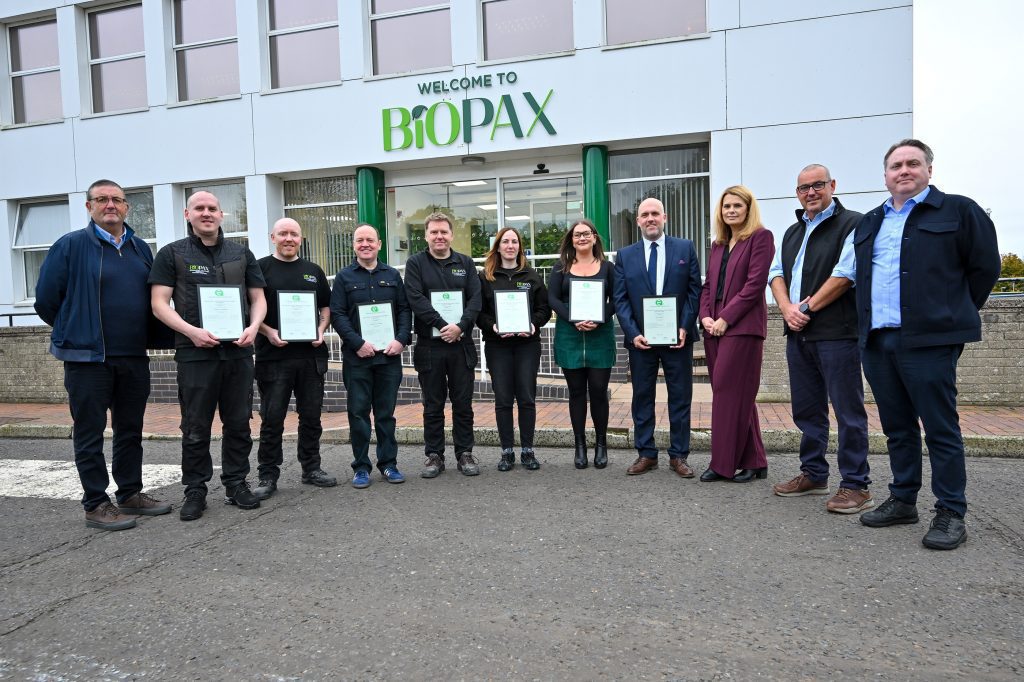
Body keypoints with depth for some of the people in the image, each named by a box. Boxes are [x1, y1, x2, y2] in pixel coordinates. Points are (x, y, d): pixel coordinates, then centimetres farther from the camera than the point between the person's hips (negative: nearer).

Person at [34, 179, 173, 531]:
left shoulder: (141, 249, 12)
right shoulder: (70, 245, -4)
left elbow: (155, 298, 20)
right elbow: (46, 300, -2)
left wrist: (146, 336, 12)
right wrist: (77, 332, 5)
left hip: (134, 357, 5)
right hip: (88, 358, -5)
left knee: (130, 430, 13)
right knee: (90, 434, 3)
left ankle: (130, 494, 24)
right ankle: (96, 504, 12)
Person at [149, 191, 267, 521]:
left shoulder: (241, 254, 13)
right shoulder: (172, 254, 5)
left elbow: (258, 298, 14)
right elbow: (159, 304, -1)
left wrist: (253, 326, -6)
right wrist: (191, 331, -15)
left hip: (238, 350, 3)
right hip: (195, 353, -2)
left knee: (239, 423, 8)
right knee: (196, 428, 3)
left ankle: (236, 483, 21)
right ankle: (195, 490, 15)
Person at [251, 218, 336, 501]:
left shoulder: (313, 271, 14)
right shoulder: (260, 268, 2)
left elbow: (326, 306, 18)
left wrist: (321, 330, -1)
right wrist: (268, 332, -15)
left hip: (311, 354, 4)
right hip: (273, 356, -3)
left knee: (311, 416, 10)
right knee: (272, 419, 1)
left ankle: (311, 468, 22)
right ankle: (268, 476, 10)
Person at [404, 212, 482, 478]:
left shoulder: (465, 263, 9)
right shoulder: (415, 263, 2)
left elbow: (475, 299, 0)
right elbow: (416, 299, -10)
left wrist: (460, 326, -15)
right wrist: (443, 325, -17)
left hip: (461, 344, 2)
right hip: (429, 345, -1)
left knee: (463, 403, 7)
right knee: (432, 405, 7)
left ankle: (465, 453, 18)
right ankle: (434, 455, 17)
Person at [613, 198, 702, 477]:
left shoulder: (685, 248, 5)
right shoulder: (625, 255, 7)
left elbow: (694, 290, 1)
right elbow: (620, 299, 3)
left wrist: (684, 327, -9)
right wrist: (633, 333, -9)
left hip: (677, 336, -1)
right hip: (641, 338, 1)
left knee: (680, 397, 5)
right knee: (642, 397, 6)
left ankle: (679, 455, 15)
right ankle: (646, 454, 16)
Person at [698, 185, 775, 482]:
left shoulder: (760, 237, -2)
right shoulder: (718, 244, 19)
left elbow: (755, 284, -11)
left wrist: (725, 319, -14)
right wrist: (705, 316, 0)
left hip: (742, 327, -7)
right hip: (715, 328, 7)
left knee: (729, 393, -6)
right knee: (737, 395, 9)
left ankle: (724, 463, 3)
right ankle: (752, 461, 18)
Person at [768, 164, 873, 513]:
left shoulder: (851, 224, -3)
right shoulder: (793, 232, 20)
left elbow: (845, 274, -14)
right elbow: (776, 273, 13)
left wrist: (807, 307, -11)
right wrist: (787, 308, -5)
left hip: (836, 333, -7)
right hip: (798, 334, 7)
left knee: (848, 411, -2)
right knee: (806, 409, 13)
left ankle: (856, 485, 5)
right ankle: (813, 474, 25)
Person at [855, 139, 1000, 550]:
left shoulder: (957, 211, 3)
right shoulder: (869, 223, 18)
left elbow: (985, 267, 3)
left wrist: (953, 315, 4)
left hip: (927, 339, -5)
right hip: (876, 340, 6)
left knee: (940, 428, -1)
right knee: (897, 427, 12)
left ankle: (951, 513, 8)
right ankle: (902, 500, 23)